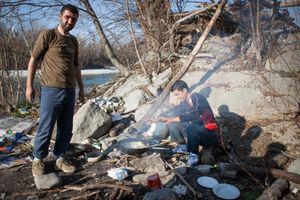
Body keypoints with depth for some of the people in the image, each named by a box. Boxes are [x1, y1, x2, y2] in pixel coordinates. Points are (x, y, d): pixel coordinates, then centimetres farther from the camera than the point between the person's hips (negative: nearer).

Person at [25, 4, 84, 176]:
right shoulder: (48, 35, -3)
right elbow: (34, 60, -2)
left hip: (70, 91, 6)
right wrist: (29, 85, -6)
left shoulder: (74, 41, 15)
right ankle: (38, 160, 20)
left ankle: (60, 158, 24)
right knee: (45, 129, 1)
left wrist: (81, 88, 19)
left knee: (66, 129, 9)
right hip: (51, 90, -5)